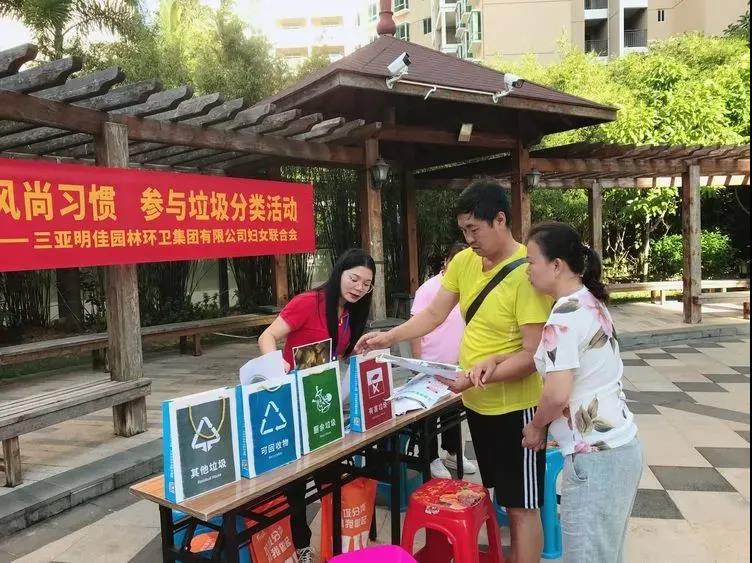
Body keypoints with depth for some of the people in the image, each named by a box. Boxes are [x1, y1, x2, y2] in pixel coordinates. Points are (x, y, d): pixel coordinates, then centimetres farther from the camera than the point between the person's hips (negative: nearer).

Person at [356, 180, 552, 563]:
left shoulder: (527, 273, -22)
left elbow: (533, 354, -23)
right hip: (476, 402, 7)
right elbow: (434, 314, 7)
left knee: (522, 505, 9)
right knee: (502, 498, 23)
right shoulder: (463, 262, 0)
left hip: (515, 406, -7)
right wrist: (388, 338, -3)